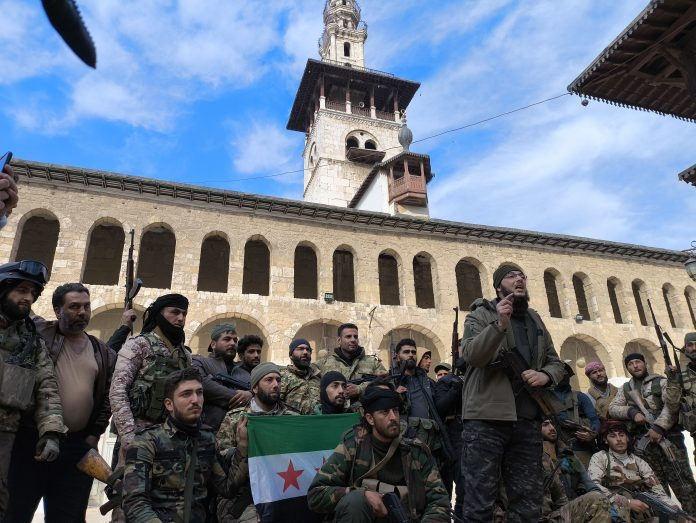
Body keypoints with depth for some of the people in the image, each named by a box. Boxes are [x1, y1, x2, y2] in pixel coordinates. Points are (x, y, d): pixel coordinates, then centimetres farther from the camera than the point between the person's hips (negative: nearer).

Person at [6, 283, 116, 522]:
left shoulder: (103, 353, 11)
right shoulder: (38, 332, 3)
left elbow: (107, 398, 13)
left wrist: (94, 436, 7)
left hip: (77, 448, 3)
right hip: (29, 440, -2)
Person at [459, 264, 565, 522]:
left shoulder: (535, 320, 20)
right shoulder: (481, 314, 3)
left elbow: (556, 362, 21)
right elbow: (471, 355, -13)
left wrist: (545, 375, -2)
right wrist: (499, 324, -25)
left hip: (528, 419, 6)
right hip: (487, 417, -5)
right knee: (480, 502, -2)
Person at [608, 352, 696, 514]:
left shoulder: (661, 382, 5)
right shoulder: (625, 389, 17)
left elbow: (671, 406, -9)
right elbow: (613, 408, 7)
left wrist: (659, 427, -19)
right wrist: (632, 412, -10)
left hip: (668, 438, -3)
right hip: (643, 444, 3)